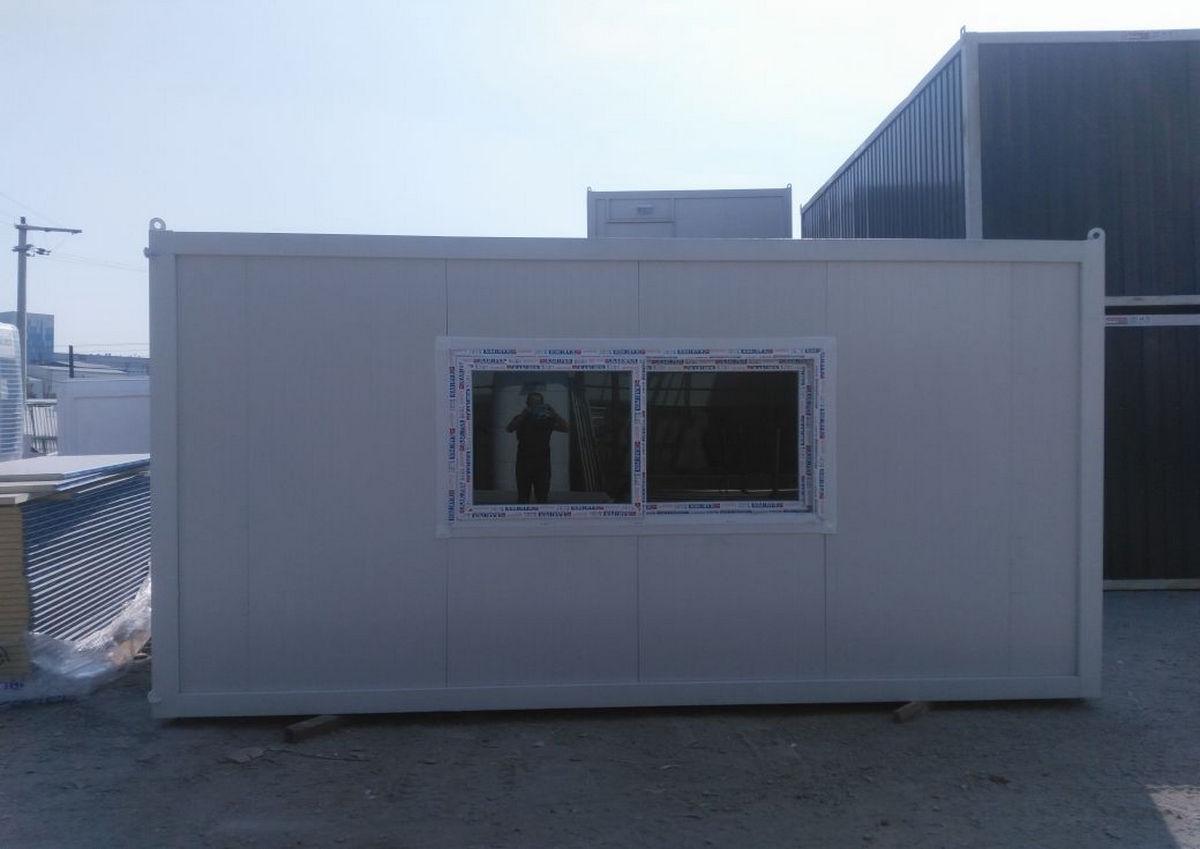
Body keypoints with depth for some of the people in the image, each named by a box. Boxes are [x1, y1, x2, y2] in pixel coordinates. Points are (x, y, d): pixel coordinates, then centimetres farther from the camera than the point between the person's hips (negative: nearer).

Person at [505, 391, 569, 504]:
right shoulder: (521, 418, 7)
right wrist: (524, 414, -22)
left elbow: (566, 428, -4)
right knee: (523, 497, 2)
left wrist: (553, 413, -15)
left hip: (542, 462, 1)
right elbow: (509, 429, -11)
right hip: (524, 461, 0)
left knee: (542, 498, 1)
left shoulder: (547, 419, 8)